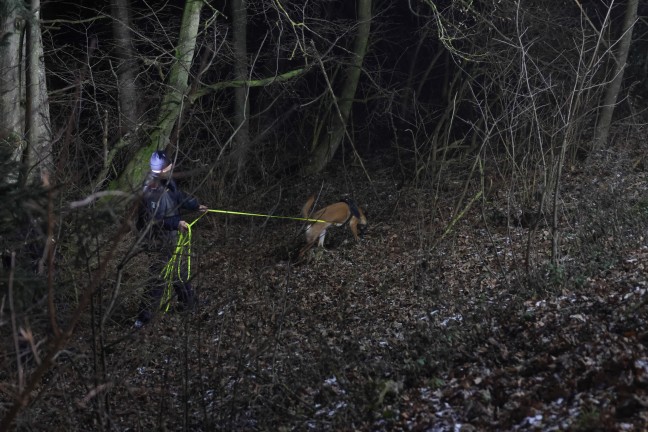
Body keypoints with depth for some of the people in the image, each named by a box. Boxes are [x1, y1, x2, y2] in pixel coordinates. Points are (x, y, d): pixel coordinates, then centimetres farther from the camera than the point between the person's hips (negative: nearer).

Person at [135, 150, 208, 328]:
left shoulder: (168, 182, -3)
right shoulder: (151, 191, -31)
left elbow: (179, 196, 16)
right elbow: (155, 219, -32)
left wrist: (196, 205, 13)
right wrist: (177, 223, -37)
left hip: (170, 237, 10)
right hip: (157, 241, -10)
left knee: (179, 271, 24)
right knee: (157, 278, -5)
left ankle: (188, 303, 43)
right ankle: (144, 316, 4)